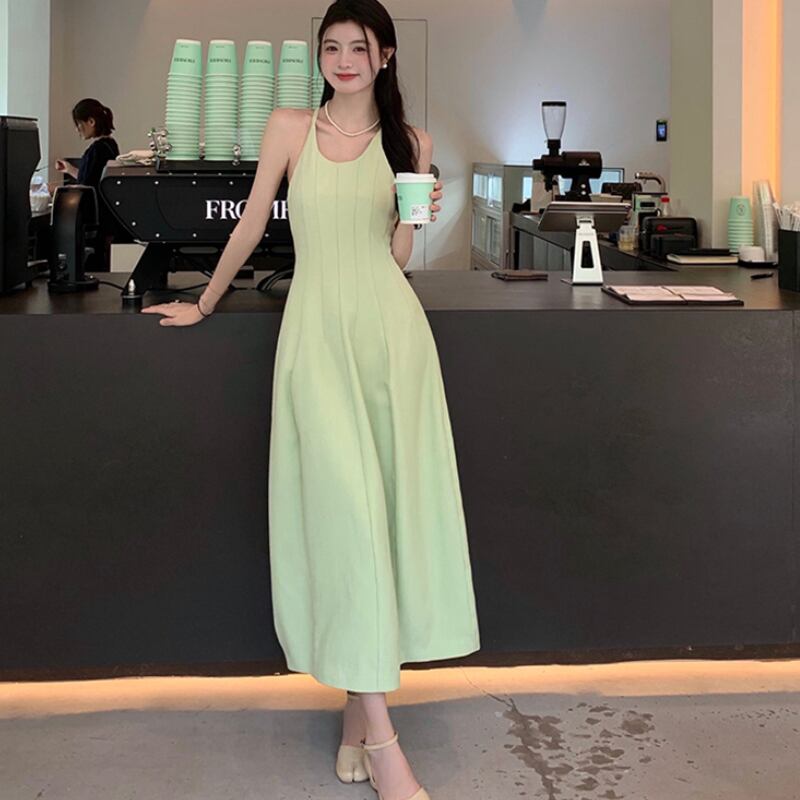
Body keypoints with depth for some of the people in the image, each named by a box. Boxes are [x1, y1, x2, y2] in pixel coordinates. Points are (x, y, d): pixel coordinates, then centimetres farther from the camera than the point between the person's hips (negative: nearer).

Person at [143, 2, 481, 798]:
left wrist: (421, 217, -7)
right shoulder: (291, 127, 8)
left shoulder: (408, 141, 12)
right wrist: (204, 304, 21)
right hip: (317, 329, -2)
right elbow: (252, 224, 15)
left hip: (389, 328, 2)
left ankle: (360, 704, 9)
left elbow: (397, 256, 11)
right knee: (345, 505, -11)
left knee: (390, 502, -3)